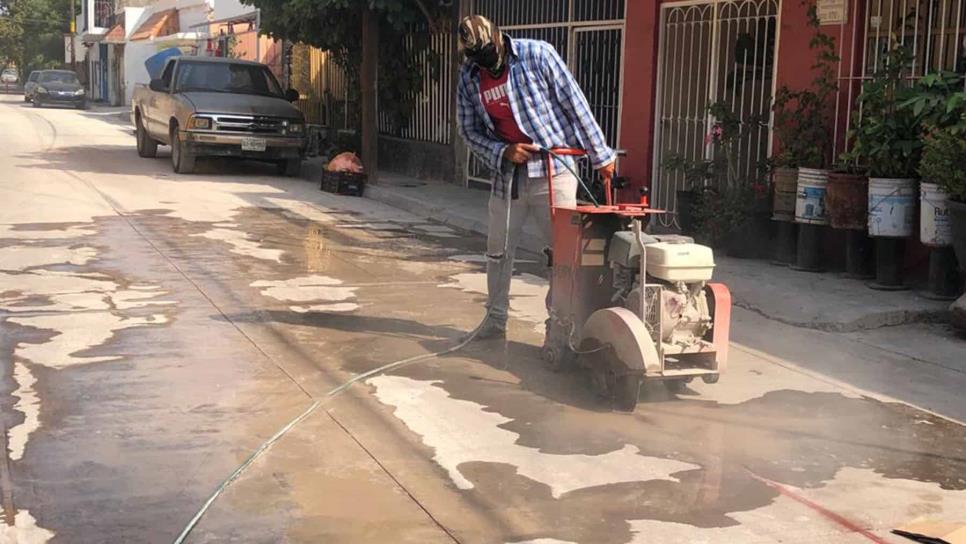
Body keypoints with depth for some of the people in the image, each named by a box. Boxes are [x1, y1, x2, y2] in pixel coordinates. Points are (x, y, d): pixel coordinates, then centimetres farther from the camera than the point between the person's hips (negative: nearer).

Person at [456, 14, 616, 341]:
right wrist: (502, 152, -12)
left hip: (553, 170, -4)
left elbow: (575, 104, -9)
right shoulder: (468, 78, -1)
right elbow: (469, 131, 7)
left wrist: (600, 155, -7)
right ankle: (495, 320, 27)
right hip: (507, 175, 4)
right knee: (498, 252, 12)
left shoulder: (537, 55, -13)